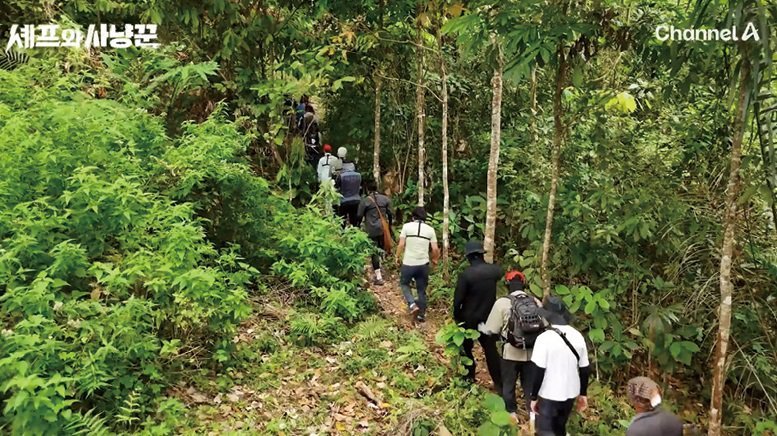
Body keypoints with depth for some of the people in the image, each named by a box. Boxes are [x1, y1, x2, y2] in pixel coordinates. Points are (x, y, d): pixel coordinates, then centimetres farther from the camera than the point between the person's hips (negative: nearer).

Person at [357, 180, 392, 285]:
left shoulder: (365, 201, -8)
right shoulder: (385, 199, 4)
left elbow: (359, 216, -3)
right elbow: (390, 214, 8)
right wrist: (390, 227, 19)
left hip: (371, 231, -4)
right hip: (383, 229, 4)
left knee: (374, 252, 0)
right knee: (380, 250, 19)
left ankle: (378, 277, -2)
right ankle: (377, 270, 29)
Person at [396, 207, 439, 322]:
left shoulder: (407, 226, -4)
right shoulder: (430, 229, 1)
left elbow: (401, 245, -8)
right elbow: (435, 249, -2)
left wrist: (398, 257, 8)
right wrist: (434, 259, 17)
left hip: (408, 264, -2)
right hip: (423, 265, 2)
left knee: (404, 284, 21)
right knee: (422, 290, 16)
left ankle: (412, 305, 2)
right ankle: (421, 315, 21)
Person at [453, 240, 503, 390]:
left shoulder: (466, 274, -21)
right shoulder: (494, 270, -8)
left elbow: (458, 299, -16)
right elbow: (499, 272, 20)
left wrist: (456, 317, -1)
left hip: (469, 318, -4)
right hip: (488, 317, 4)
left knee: (466, 348, 17)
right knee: (490, 349, 13)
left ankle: (469, 378, 26)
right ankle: (499, 383, 15)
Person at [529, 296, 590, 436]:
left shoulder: (544, 338, -20)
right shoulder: (578, 336, -2)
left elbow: (538, 371, -17)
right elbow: (584, 369, 5)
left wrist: (533, 397, -7)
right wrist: (583, 394, 16)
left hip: (549, 395, -6)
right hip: (570, 393, 6)